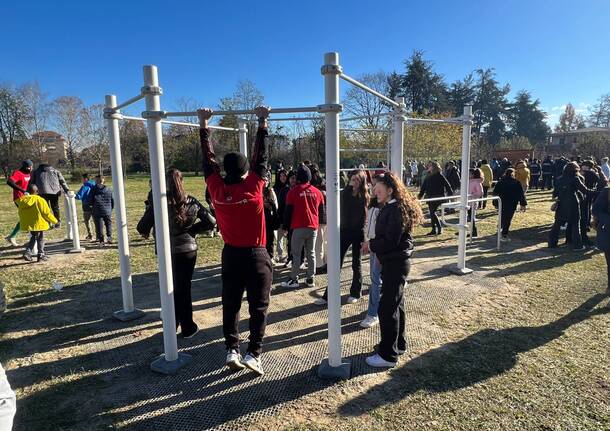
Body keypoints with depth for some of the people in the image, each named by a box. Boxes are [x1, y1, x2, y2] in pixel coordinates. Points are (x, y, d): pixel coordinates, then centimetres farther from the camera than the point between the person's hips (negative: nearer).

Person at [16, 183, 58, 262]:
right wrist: (54, 221, 0)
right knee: (40, 239, 8)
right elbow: (47, 213, -13)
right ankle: (41, 255, 11)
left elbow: (21, 214, 10)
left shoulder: (22, 200, 1)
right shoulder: (40, 200, -16)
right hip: (39, 223, -5)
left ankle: (27, 252, 11)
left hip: (27, 224, 5)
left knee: (33, 238, 22)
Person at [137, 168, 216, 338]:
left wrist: (146, 233, 13)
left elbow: (142, 227, -9)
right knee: (184, 288, 11)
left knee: (170, 287, 20)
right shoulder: (191, 202, -8)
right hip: (188, 249, 0)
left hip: (166, 252, 0)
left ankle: (173, 323, 34)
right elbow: (211, 222, -5)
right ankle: (187, 328, 18)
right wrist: (192, 229, 3)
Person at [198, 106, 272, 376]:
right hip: (256, 255, -3)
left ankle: (232, 349, 14)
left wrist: (203, 125, 11)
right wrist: (262, 123, -1)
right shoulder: (253, 187, -15)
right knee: (258, 307, 6)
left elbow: (208, 158, 3)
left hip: (230, 256, 3)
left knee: (231, 305, 14)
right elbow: (261, 156, -8)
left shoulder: (217, 189, -7)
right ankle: (254, 353, 2)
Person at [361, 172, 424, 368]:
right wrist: (374, 246, -2)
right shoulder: (390, 207, 10)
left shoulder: (397, 210, -20)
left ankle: (388, 355, 7)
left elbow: (390, 241, -23)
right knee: (396, 304, 20)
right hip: (392, 261, 10)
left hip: (396, 264, -10)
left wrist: (371, 245, -10)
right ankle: (398, 344, 36)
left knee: (387, 308, -4)